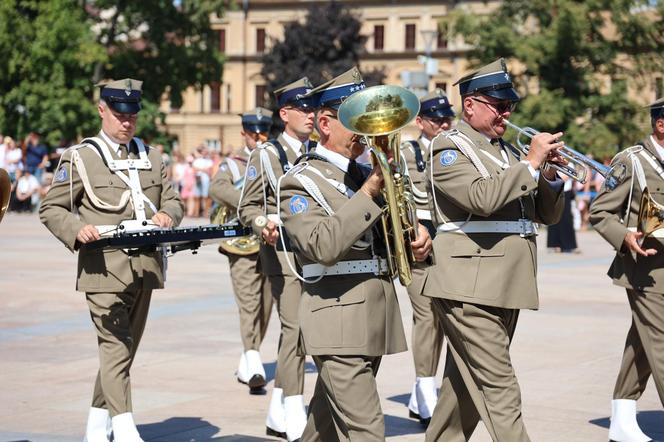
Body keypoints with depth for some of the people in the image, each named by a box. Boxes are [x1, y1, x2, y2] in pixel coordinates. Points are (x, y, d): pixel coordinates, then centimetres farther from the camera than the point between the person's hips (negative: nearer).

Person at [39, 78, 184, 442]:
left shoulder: (151, 156, 17)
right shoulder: (79, 158, 2)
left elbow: (172, 201, 19)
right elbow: (51, 209, 1)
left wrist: (167, 215, -5)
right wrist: (77, 230, -19)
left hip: (145, 268, 6)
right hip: (105, 268, -6)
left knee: (125, 348, 12)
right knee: (115, 347, -13)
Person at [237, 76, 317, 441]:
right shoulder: (266, 155, -1)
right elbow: (247, 207, -4)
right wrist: (264, 224, -23)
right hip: (283, 251, -6)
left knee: (292, 329, 11)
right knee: (295, 328, -12)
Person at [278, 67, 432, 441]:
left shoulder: (367, 175, 17)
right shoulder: (301, 183, -6)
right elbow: (323, 247, -22)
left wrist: (418, 237, 0)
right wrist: (369, 193, -21)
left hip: (376, 322, 8)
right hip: (339, 325, -7)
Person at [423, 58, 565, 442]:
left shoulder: (509, 151, 19)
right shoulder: (449, 148, -4)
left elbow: (548, 214, 18)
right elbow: (483, 198, -23)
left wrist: (550, 174, -1)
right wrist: (531, 163, -17)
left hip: (508, 287, 8)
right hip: (470, 288, -8)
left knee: (467, 384, 14)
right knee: (500, 392, -10)